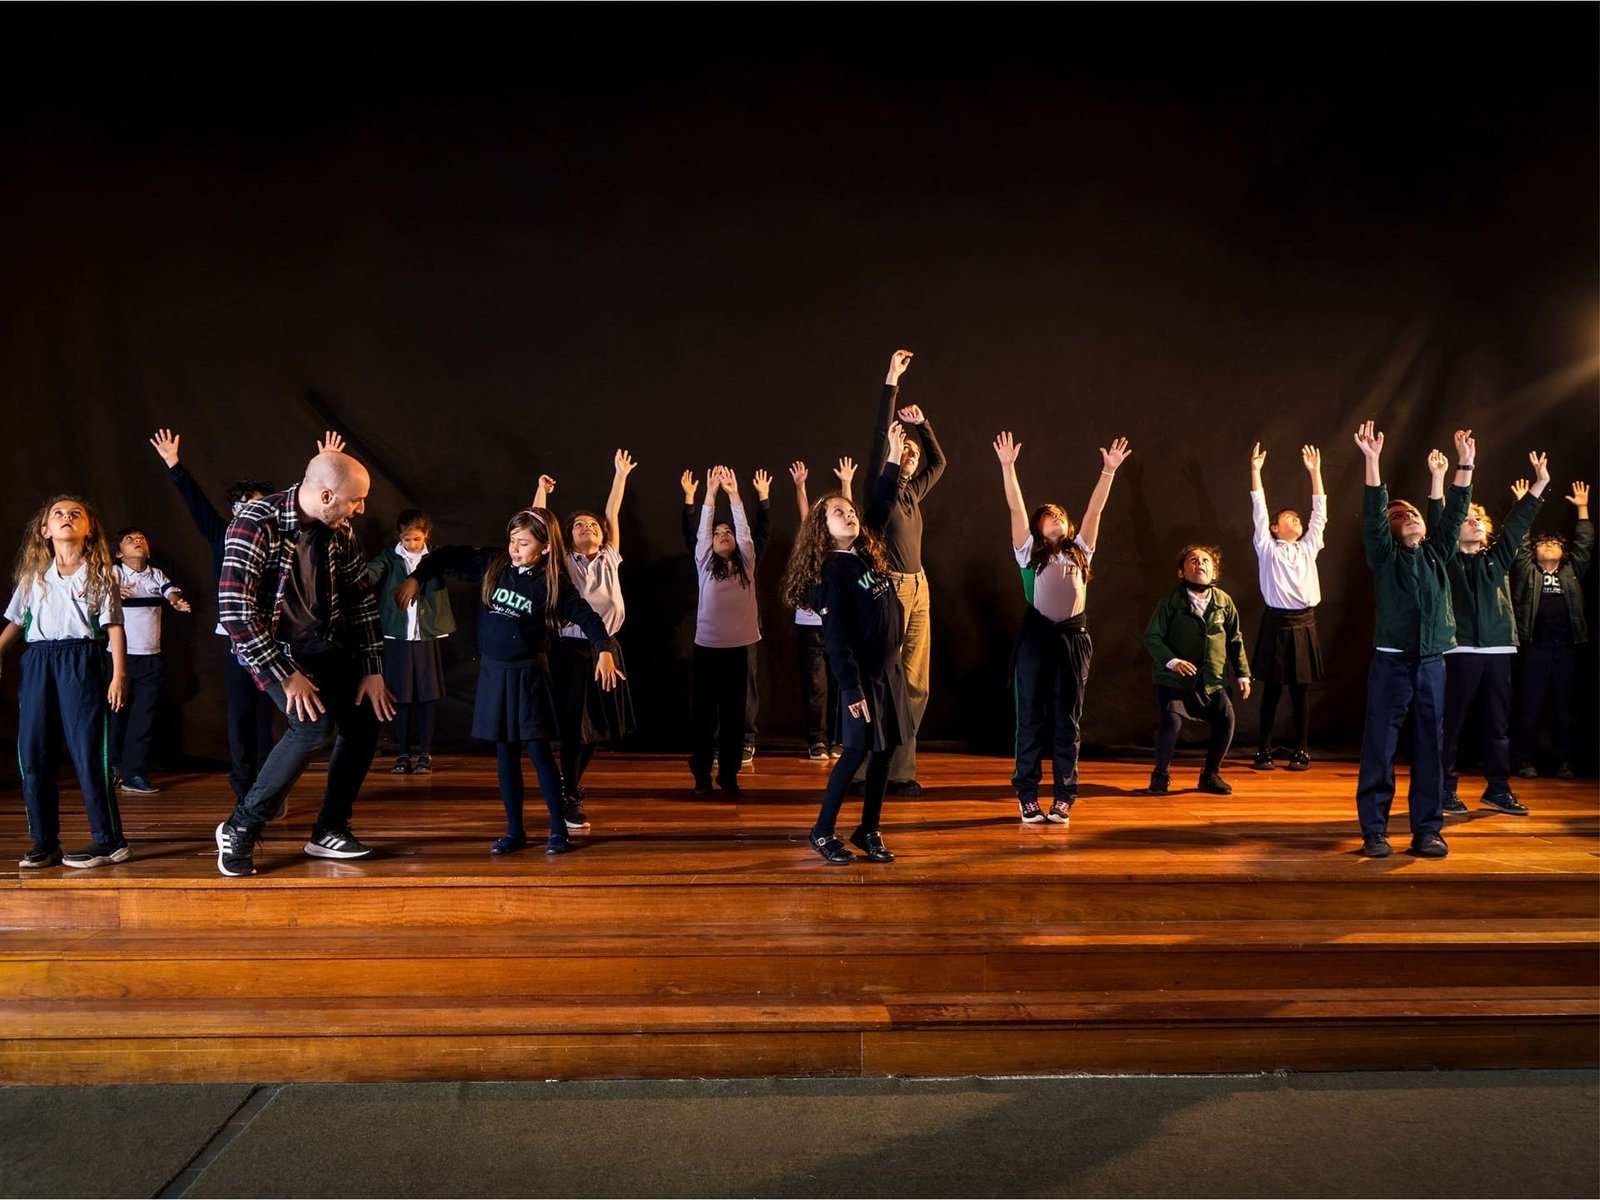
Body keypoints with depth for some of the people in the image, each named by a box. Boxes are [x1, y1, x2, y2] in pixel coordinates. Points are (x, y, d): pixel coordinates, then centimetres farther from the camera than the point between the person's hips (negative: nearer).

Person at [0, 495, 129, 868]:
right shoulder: (34, 575, 14)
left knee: (88, 751, -6)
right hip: (38, 662, 4)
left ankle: (109, 841, 1)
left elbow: (113, 627, 0)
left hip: (82, 661, -4)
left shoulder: (100, 573, 5)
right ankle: (44, 843, 12)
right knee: (33, 753, 2)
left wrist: (119, 675, -8)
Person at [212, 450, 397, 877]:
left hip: (324, 640, 7)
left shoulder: (339, 531, -4)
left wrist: (373, 670, 2)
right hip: (271, 643, -7)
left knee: (364, 721, 1)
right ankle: (240, 830, -8)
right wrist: (287, 676, -26)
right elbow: (234, 609, -28)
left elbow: (362, 599, 6)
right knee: (315, 723, -25)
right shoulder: (258, 522, -24)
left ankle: (330, 830, 18)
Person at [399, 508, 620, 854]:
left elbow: (587, 616, -8)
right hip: (493, 672, 4)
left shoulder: (553, 583, -7)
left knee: (538, 750, -4)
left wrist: (604, 650, -21)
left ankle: (558, 830, 6)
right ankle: (515, 831, 17)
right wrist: (416, 578, 2)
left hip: (528, 674, -4)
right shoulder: (492, 564, 1)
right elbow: (448, 556, 10)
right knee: (505, 754, 8)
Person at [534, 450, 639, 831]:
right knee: (573, 725, -2)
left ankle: (570, 783, 31)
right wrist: (542, 491, -8)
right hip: (572, 649, -4)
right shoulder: (563, 562, 3)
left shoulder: (609, 559, 10)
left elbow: (613, 515, 11)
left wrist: (621, 476, 12)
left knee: (599, 724, 11)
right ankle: (570, 798, 8)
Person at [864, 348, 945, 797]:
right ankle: (881, 770, -1)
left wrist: (921, 423, 18)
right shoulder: (880, 487, -1)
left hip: (919, 588, 8)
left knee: (915, 683, 6)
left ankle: (900, 768, 13)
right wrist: (891, 382, -10)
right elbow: (880, 437, -10)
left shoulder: (914, 492, 16)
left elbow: (940, 461, 29)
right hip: (890, 587, -8)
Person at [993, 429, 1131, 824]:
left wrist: (1109, 471, 2)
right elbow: (1016, 508, 0)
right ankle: (1027, 796, 8)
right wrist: (1007, 465, -8)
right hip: (1036, 635, -2)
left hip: (1074, 636, 2)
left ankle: (1063, 797, 12)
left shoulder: (1080, 551, 16)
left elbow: (1094, 510, 9)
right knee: (1031, 716, 1)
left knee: (1068, 718, 5)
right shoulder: (1029, 552, 9)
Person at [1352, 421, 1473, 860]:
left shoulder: (1437, 554, 15)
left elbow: (1454, 513, 10)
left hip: (1432, 663, 4)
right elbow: (1372, 514, -9)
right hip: (1391, 662, -4)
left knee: (1430, 747, 6)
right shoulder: (1385, 555, 3)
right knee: (1379, 748, -3)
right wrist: (1372, 462, -19)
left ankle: (1427, 830, 13)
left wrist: (1465, 466, 3)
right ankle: (1374, 831, 2)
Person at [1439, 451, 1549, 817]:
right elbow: (1436, 525, -10)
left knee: (1498, 723, 9)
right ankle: (1445, 790, 3)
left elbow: (1518, 524, 14)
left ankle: (1498, 789, 18)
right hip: (1460, 650, -5)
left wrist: (1540, 485, 8)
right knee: (1452, 722, -3)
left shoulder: (1497, 557, 16)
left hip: (1498, 649, 5)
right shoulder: (1447, 559, 3)